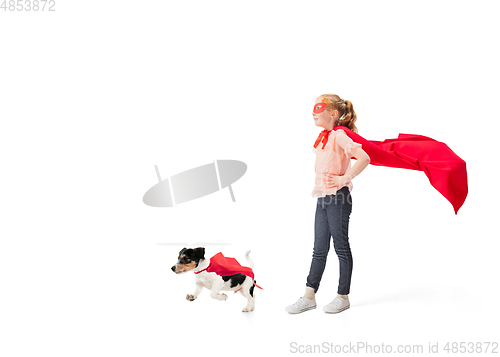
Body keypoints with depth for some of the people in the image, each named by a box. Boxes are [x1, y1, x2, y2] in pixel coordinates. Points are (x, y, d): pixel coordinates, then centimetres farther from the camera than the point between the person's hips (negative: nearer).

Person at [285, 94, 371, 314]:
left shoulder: (339, 135, -13)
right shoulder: (324, 135, 13)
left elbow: (364, 158, -25)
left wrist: (345, 179, -21)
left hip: (338, 197, -8)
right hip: (322, 197, 9)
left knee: (341, 248, 3)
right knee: (319, 249, 10)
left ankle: (343, 297, 14)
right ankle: (309, 297, 14)